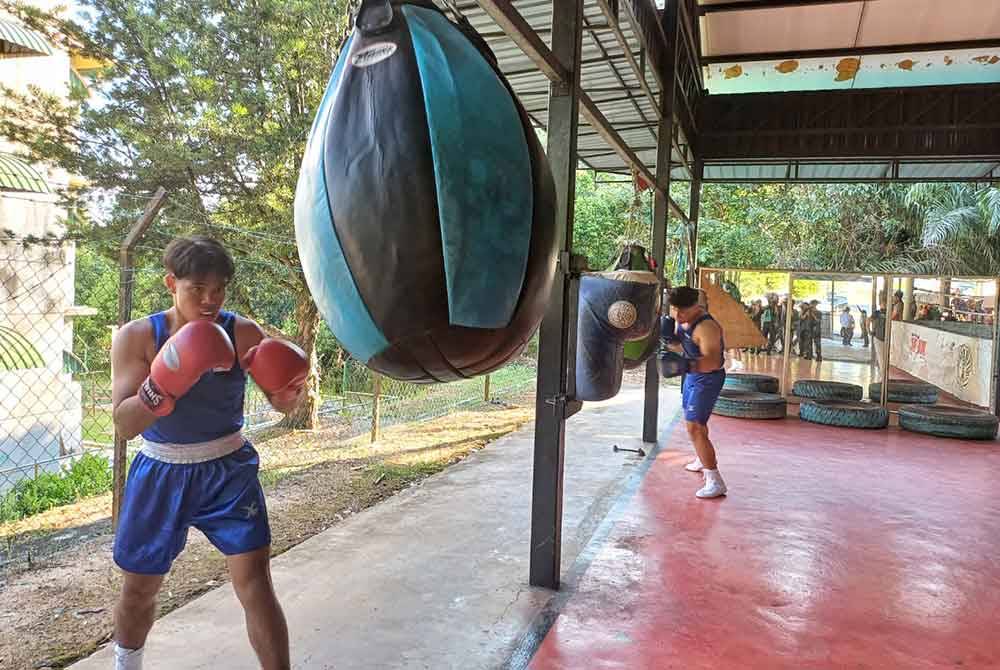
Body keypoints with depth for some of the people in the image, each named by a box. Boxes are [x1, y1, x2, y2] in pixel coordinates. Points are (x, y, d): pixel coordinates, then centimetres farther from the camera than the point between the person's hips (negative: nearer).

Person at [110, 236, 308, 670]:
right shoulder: (136, 337, -12)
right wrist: (166, 383, -36)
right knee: (138, 589, 18)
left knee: (255, 582, -8)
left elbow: (281, 404, -7)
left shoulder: (243, 333, -11)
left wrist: (291, 387, -30)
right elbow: (124, 424, -19)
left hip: (228, 471, -1)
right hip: (161, 474, 1)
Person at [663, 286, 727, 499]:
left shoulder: (705, 327, -30)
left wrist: (686, 364, -52)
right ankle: (703, 460, 50)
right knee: (694, 421, 26)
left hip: (706, 379, -10)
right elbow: (680, 345, 11)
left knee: (694, 427, -16)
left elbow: (712, 362, -38)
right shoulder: (681, 318, -3)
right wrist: (669, 341, -11)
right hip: (692, 374, 10)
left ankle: (715, 482, -11)